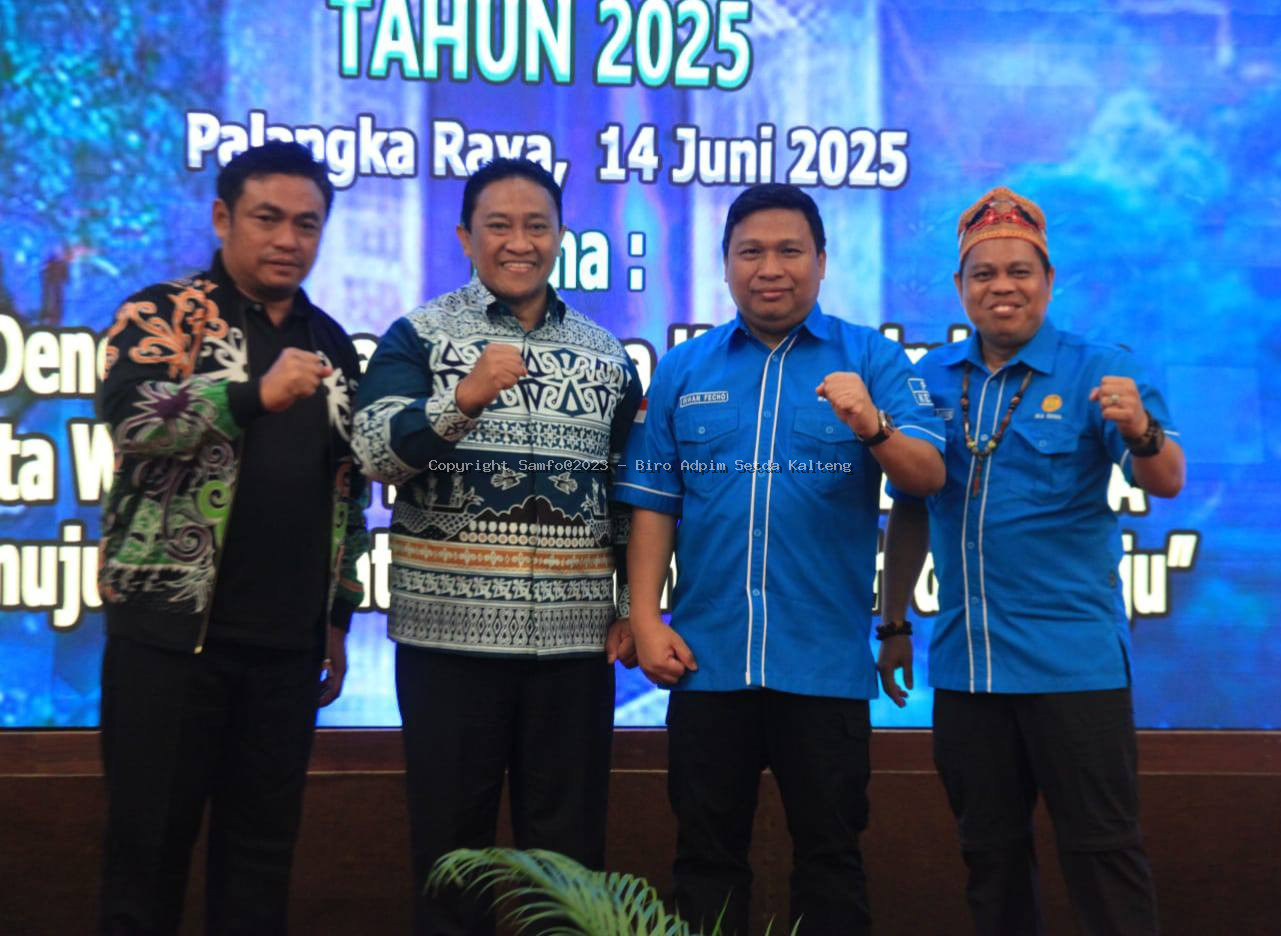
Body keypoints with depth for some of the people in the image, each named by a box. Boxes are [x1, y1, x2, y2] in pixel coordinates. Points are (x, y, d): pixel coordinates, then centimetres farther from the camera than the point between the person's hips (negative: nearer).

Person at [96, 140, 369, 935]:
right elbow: (127, 414, -24)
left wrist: (339, 615, 16)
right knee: (150, 838, 2)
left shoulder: (332, 345, 13)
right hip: (170, 627, -5)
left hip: (287, 640, 5)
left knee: (263, 843, 10)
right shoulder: (163, 316, -3)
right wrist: (256, 396, -38)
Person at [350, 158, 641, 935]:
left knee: (568, 842, 9)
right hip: (450, 631, -2)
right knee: (451, 838, 7)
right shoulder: (420, 336, 2)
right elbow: (378, 454, -13)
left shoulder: (607, 354, 12)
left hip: (575, 636, 3)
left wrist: (633, 603, 6)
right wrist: (466, 396, -27)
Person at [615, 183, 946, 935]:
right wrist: (646, 618, -1)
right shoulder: (683, 370, 7)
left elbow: (929, 477, -10)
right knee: (707, 853, 12)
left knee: (829, 852, 9)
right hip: (707, 657, 2)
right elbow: (654, 504, 7)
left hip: (826, 662, -2)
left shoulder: (873, 360, 1)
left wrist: (871, 426, -29)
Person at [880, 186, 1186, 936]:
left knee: (1102, 846, 3)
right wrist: (895, 625, 11)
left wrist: (1140, 433, -39)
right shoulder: (930, 380, 6)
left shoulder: (1099, 372, -6)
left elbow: (1166, 483, -18)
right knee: (990, 850, 15)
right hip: (964, 662, 4)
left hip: (1073, 658, -4)